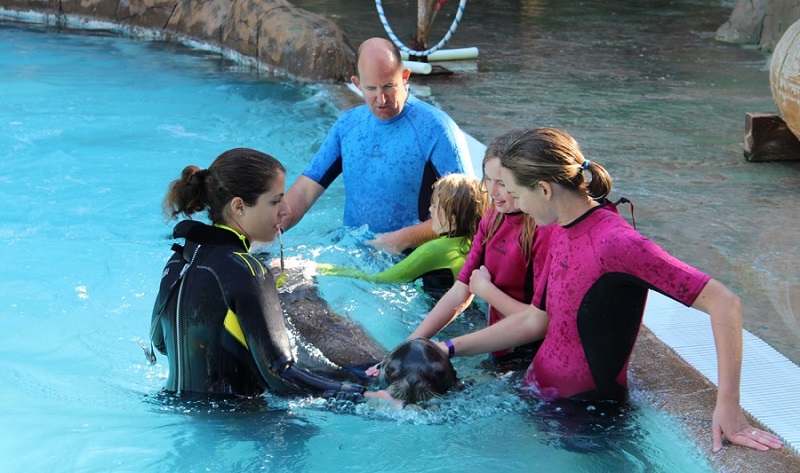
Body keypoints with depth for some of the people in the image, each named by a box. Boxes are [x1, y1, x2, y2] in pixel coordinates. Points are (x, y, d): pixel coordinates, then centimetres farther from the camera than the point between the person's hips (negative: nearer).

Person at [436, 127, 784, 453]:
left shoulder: (614, 242, -23)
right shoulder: (560, 231, 4)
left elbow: (724, 303, -26)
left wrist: (728, 408, -29)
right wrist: (450, 348, 13)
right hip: (537, 391, 8)